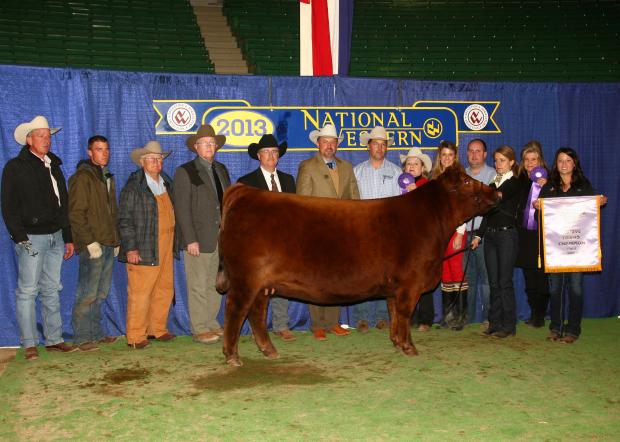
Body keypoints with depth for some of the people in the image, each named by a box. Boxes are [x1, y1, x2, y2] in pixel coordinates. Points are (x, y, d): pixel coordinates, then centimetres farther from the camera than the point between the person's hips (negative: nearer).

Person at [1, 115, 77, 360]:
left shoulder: (53, 166, 17)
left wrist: (68, 237, 17)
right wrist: (20, 237, -15)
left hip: (55, 236, 6)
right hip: (31, 238, -6)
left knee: (51, 291, 10)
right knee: (27, 291, -2)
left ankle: (54, 339, 17)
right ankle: (29, 344, 5)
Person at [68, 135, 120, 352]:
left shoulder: (107, 177, 19)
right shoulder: (82, 177, -7)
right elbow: (76, 214, -13)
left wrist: (116, 240, 15)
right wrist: (90, 242, -17)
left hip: (108, 244, 8)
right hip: (92, 245, -8)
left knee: (101, 294, 12)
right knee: (87, 294, -5)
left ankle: (96, 333, 20)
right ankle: (82, 337, 3)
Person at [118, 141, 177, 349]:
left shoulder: (166, 183, 17)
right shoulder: (133, 186, -5)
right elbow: (124, 220, -8)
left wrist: (172, 244, 17)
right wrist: (130, 248, -15)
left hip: (165, 248, 7)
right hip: (143, 250, -7)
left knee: (164, 290, 11)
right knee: (140, 293, -4)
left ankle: (158, 328, 24)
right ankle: (136, 336, 6)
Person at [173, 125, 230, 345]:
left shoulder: (221, 169, 16)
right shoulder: (185, 171, -3)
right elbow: (182, 208, -9)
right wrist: (190, 240, -15)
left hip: (221, 238, 6)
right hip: (198, 239, -6)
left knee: (215, 285, 11)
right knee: (198, 286, -2)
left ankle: (211, 323, 21)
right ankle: (199, 329, 6)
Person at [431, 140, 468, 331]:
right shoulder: (435, 177, 15)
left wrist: (460, 233, -13)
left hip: (455, 228, -5)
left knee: (457, 270, -8)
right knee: (444, 271, 6)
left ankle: (460, 315, -2)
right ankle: (448, 314, 13)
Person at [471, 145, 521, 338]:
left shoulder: (515, 183, -3)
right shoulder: (493, 183, 16)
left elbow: (499, 196, -23)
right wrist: (479, 235, 14)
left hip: (507, 234, -6)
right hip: (490, 235, 6)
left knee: (504, 281, -4)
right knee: (493, 282, 8)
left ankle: (509, 325, 3)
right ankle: (495, 322, 14)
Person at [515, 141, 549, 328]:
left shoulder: (548, 179, -4)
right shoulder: (520, 179, 7)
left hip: (542, 235, -4)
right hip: (525, 234, 4)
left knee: (541, 276, 0)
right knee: (529, 277, 9)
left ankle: (540, 316, 12)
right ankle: (534, 314, 20)